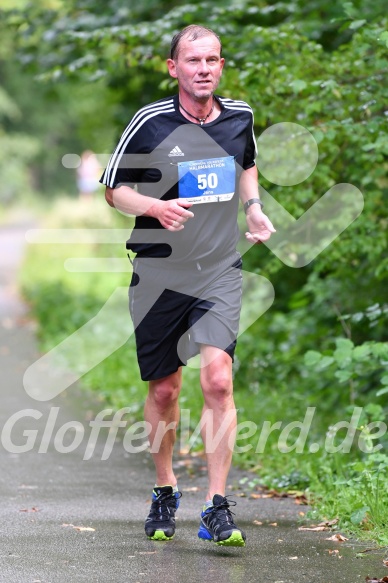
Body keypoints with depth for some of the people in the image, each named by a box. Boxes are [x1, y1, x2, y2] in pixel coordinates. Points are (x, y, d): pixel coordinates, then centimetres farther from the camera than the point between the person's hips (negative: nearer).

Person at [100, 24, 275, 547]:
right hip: (159, 274, -1)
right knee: (164, 390, 8)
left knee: (218, 379, -16)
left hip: (219, 272, 1)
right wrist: (156, 207, -18)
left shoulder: (240, 117, 3)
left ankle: (217, 508, -13)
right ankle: (165, 491, 31)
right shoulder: (150, 123, -8)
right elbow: (114, 190, 1)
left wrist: (253, 206, 7)